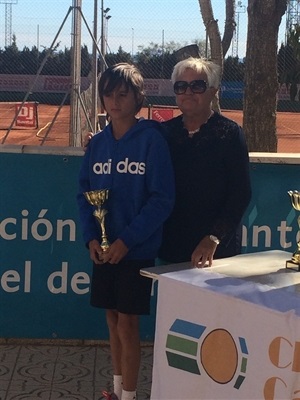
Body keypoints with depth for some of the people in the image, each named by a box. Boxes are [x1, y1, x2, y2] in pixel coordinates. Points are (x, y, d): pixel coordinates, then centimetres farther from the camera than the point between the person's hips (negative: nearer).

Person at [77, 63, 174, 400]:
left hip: (137, 249, -5)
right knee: (112, 319, 14)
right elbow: (84, 193, 8)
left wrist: (126, 240, -17)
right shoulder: (97, 144, 6)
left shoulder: (151, 139, -10)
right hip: (103, 249, 5)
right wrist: (91, 238, -7)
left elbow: (162, 199, -13)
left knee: (127, 323, 0)